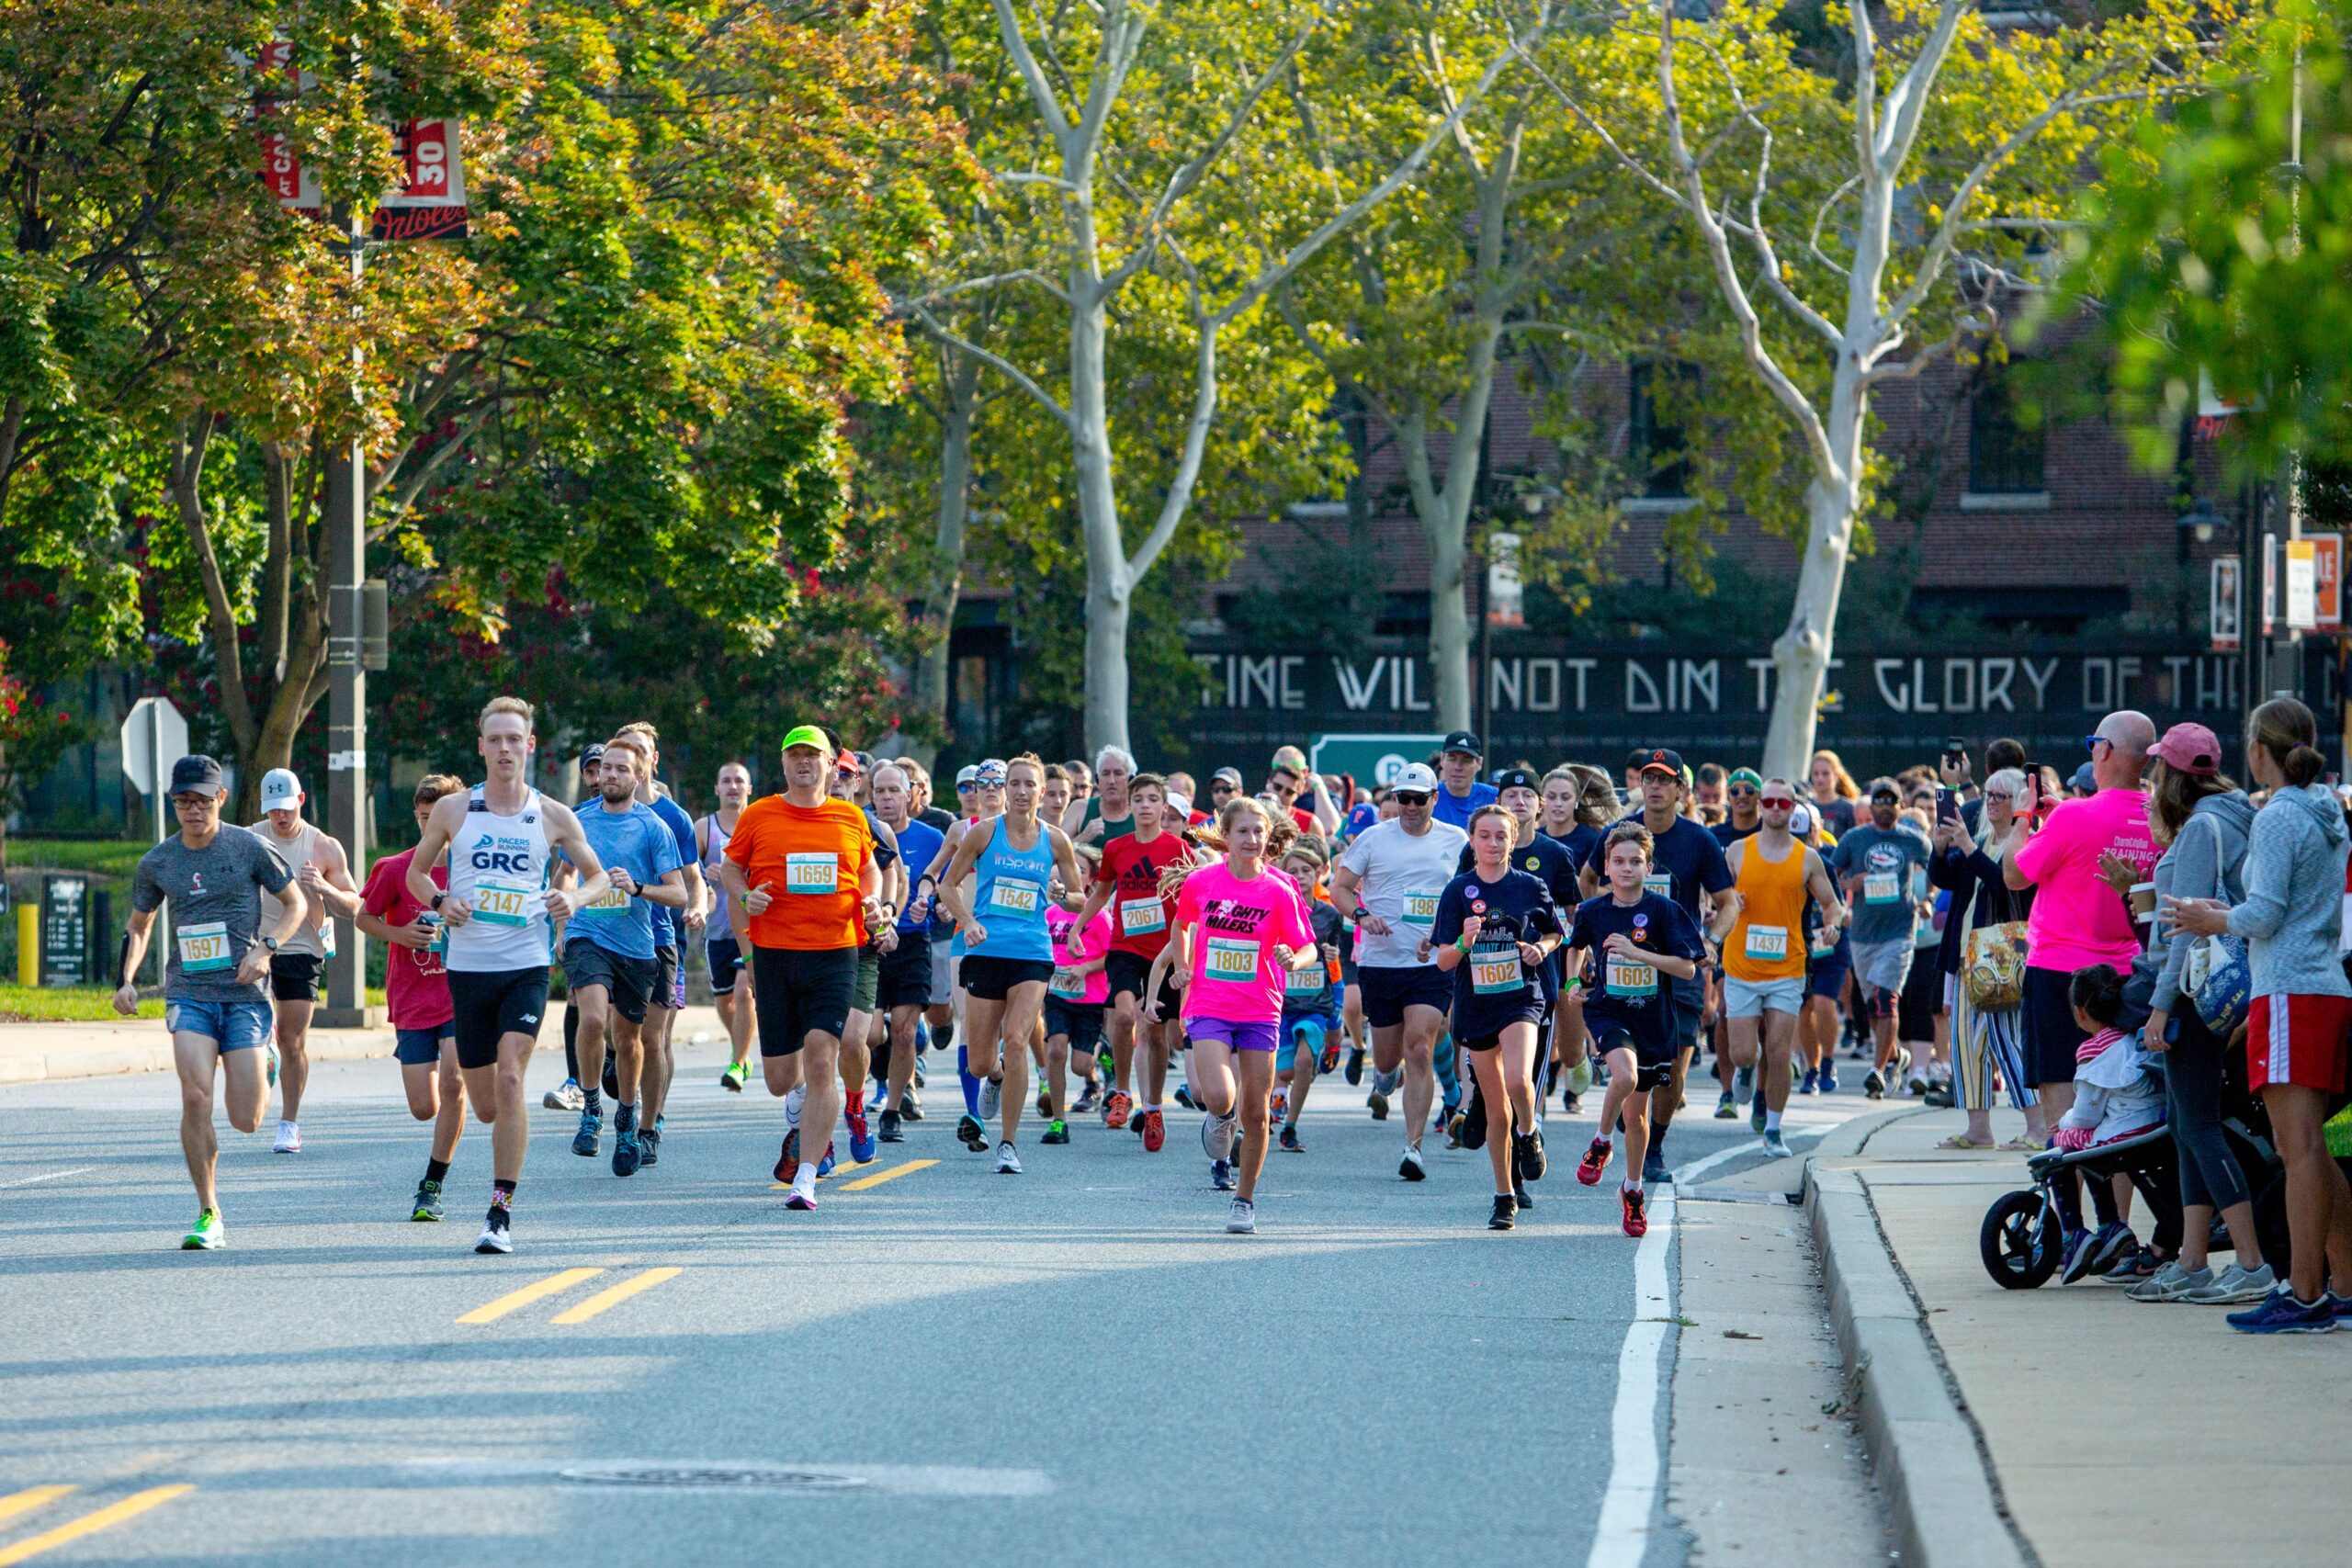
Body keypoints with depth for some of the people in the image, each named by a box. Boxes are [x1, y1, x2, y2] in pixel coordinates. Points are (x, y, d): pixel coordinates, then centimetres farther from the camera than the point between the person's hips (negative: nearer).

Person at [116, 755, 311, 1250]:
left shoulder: (250, 848, -2)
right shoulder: (156, 863, 7)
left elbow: (296, 903, 7)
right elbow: (139, 926, 21)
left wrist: (264, 949, -9)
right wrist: (125, 980, 5)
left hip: (245, 993, -2)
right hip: (188, 993, 2)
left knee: (246, 1120, -5)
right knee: (195, 1098, -20)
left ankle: (265, 1067, 34)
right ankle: (208, 1214, -8)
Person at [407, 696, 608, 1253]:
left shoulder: (553, 818, 3)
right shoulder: (452, 811, 4)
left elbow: (597, 876, 13)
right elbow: (416, 871, 15)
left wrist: (575, 898, -10)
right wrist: (439, 902, -6)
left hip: (526, 966, -2)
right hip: (468, 966, 2)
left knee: (509, 1079, -18)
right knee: (486, 1106, 4)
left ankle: (501, 1212, -15)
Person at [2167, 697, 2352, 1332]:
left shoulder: (2278, 818, -10)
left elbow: (2264, 916, -16)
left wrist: (2216, 920, 3)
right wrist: (2226, 918, 24)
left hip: (2290, 993, -9)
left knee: (2299, 1147, -10)